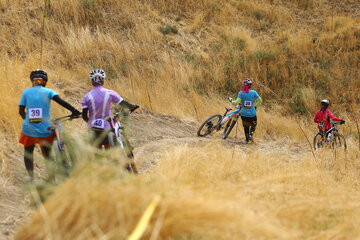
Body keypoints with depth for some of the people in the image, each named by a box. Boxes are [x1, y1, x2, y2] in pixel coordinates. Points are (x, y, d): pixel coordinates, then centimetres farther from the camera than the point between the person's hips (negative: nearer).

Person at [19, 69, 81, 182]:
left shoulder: (26, 92, 3)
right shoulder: (48, 92, -1)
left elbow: (21, 111, 3)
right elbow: (61, 101, -15)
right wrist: (74, 111, -14)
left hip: (28, 129, 0)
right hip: (44, 130, 0)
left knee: (28, 152, 19)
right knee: (47, 154, 17)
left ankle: (30, 176, 1)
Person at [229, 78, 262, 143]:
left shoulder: (241, 93, -9)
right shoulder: (253, 92, -7)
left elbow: (237, 102, -18)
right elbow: (260, 101, 1)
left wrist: (231, 100, 1)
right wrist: (255, 106, 16)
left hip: (244, 114, 1)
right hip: (252, 114, -1)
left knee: (246, 126, 25)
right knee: (254, 124, 26)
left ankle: (247, 139, 22)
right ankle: (251, 134, 2)